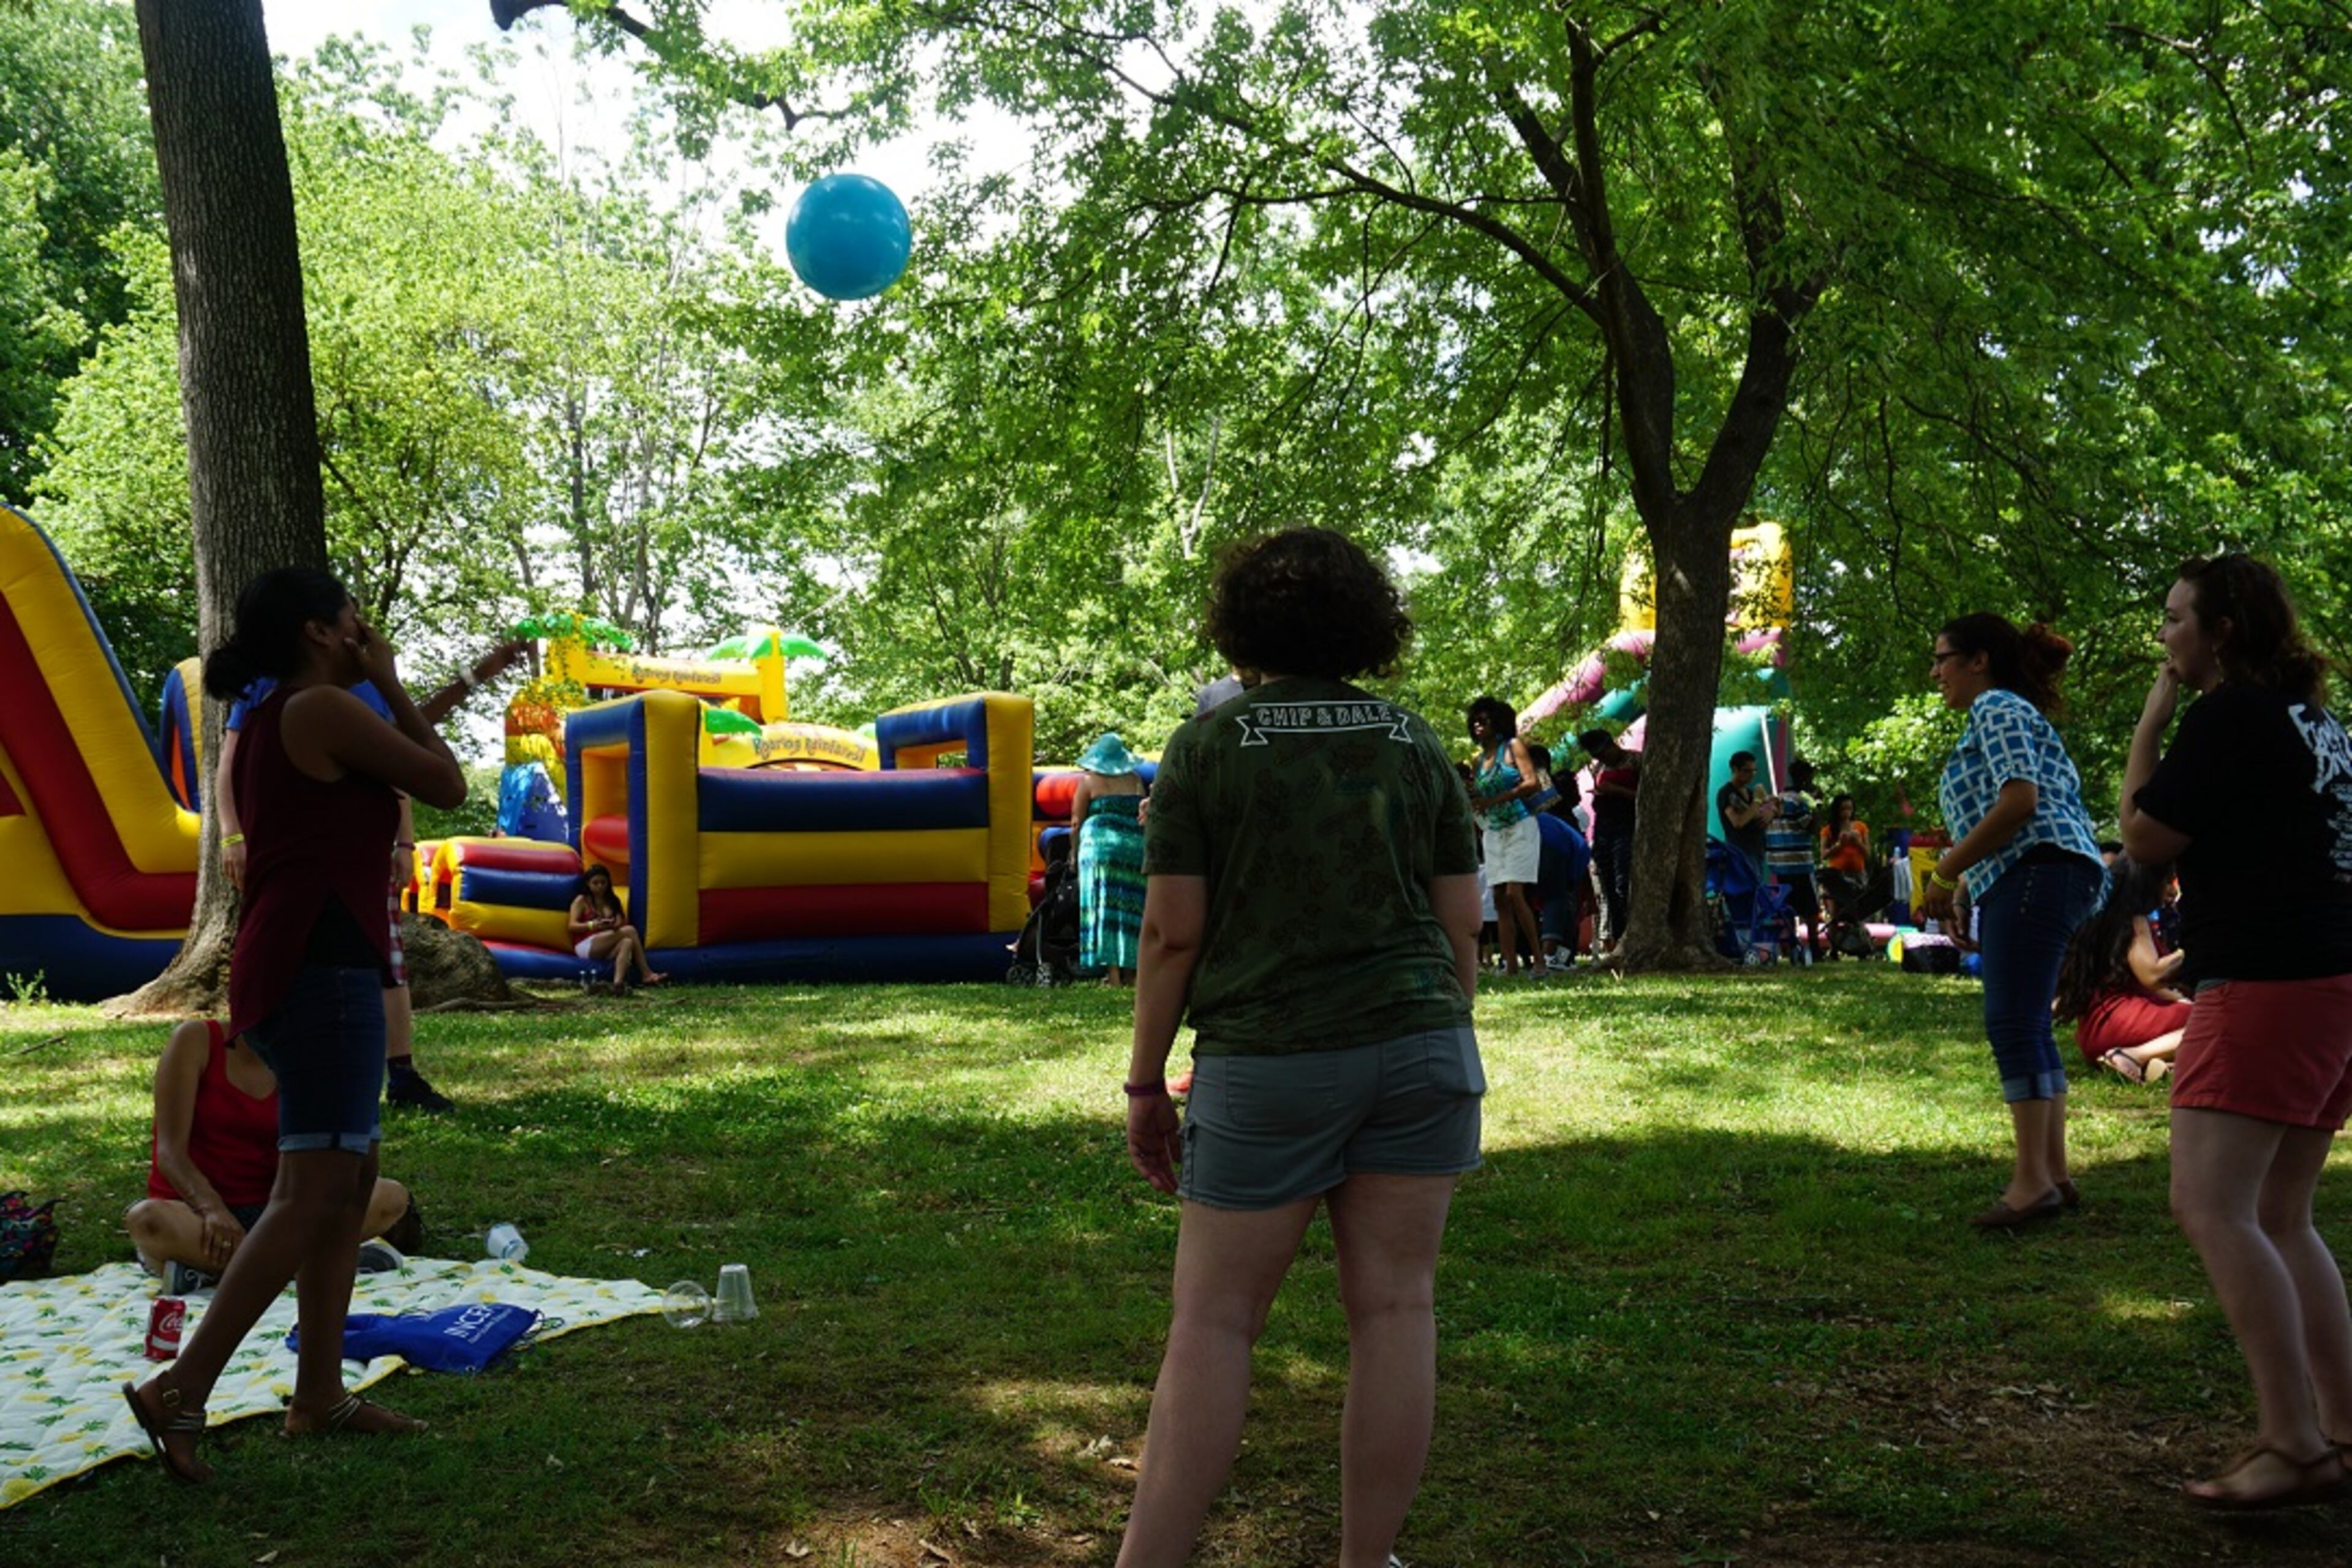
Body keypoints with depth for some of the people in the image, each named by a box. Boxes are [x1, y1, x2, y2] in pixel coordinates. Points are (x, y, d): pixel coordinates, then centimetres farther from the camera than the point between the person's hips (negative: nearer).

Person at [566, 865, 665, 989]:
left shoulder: (613, 901, 19)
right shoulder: (582, 901, 7)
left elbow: (621, 923, 6)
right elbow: (572, 926, -6)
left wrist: (613, 926, -20)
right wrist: (592, 925, -25)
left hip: (605, 949, 4)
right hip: (585, 946, -4)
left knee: (627, 942, -32)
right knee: (630, 931, -23)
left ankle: (618, 982, -48)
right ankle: (646, 974, -27)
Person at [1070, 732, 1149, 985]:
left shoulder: (1089, 780, 3)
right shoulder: (1135, 779, 12)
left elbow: (1076, 822, 3)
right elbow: (1144, 815, 15)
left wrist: (1073, 852, 13)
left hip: (1100, 844, -3)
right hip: (1135, 846, 3)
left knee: (1104, 906, -3)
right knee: (1130, 906, 7)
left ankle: (1113, 972, -9)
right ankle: (1130, 970, 7)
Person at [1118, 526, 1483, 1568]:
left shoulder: (1206, 747, -3)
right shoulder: (1414, 743, 7)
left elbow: (1171, 931, -7)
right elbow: (1460, 927, 5)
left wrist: (1145, 1083, 1)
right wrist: (1450, 1068, 15)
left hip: (1268, 1062, -3)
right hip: (1416, 1045, 3)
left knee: (1213, 1321, 3)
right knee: (1394, 1308, 7)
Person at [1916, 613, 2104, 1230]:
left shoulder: (1996, 708, -5)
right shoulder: (2008, 712, 27)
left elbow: (2019, 800, -18)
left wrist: (1945, 873, -13)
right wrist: (1956, 888, 20)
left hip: (2035, 874, -11)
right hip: (2029, 882, 11)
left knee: (2013, 1024, -13)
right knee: (2026, 1028, 11)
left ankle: (2033, 1181, -14)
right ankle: (2053, 1175, 14)